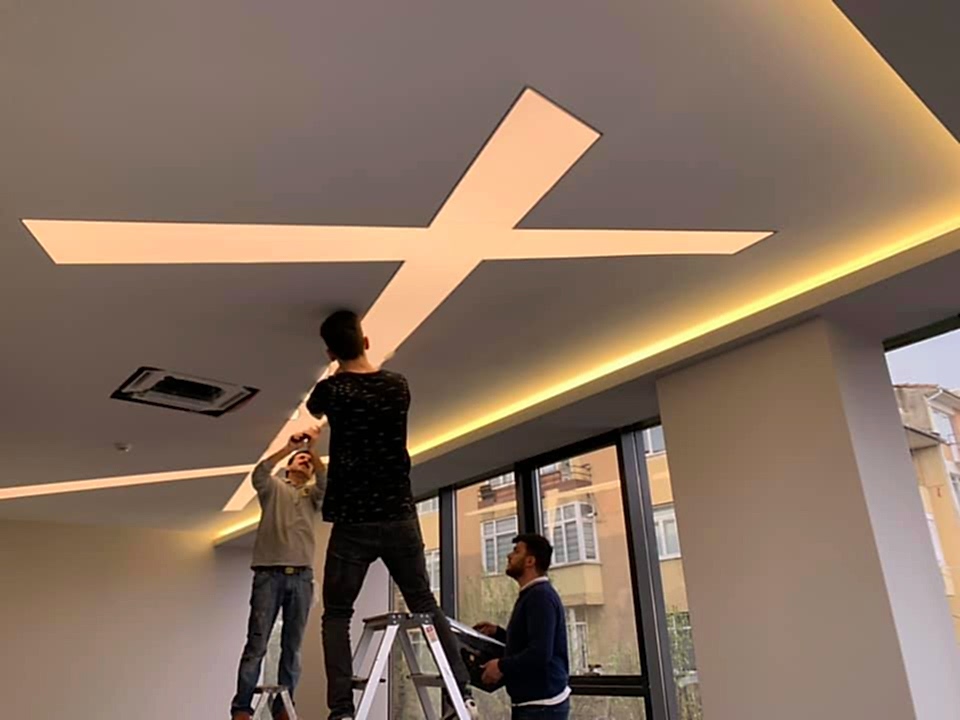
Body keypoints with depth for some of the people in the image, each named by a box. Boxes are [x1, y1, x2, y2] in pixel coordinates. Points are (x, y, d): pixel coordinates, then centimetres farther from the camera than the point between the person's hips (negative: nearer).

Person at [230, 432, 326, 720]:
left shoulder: (313, 495, 19)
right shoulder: (273, 488, 14)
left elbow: (327, 481, -3)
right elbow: (259, 472, -9)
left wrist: (311, 448, -11)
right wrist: (290, 446, -16)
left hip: (301, 576, 3)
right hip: (269, 574, -3)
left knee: (292, 647, 3)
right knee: (256, 644, -5)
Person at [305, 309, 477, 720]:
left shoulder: (332, 390, -4)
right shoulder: (398, 386, 3)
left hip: (353, 523, -3)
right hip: (401, 517, 3)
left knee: (337, 615, 9)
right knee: (426, 606, 13)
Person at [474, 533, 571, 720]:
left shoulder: (540, 596, -17)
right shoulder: (532, 596, 16)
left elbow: (540, 653, -26)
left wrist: (502, 666, -15)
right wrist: (497, 632, 14)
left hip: (542, 704, -10)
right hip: (532, 702, 10)